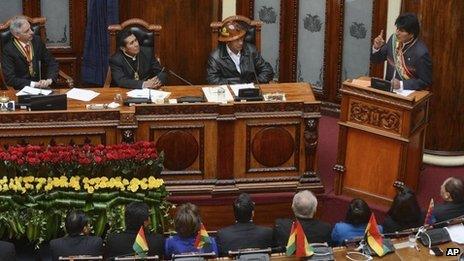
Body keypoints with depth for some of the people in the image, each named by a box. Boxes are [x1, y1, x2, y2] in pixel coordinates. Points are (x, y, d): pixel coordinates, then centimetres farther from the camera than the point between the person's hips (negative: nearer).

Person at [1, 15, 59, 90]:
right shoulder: (8, 50, -10)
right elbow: (10, 79, -15)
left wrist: (49, 80, -12)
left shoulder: (36, 40, 3)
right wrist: (34, 84, -22)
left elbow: (52, 63, 7)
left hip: (42, 86, 3)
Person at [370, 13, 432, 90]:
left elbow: (425, 81, -11)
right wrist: (377, 47, -9)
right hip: (388, 88, 5)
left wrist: (401, 84, -21)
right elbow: (376, 59, 11)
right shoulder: (394, 39, 0)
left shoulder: (421, 53, -17)